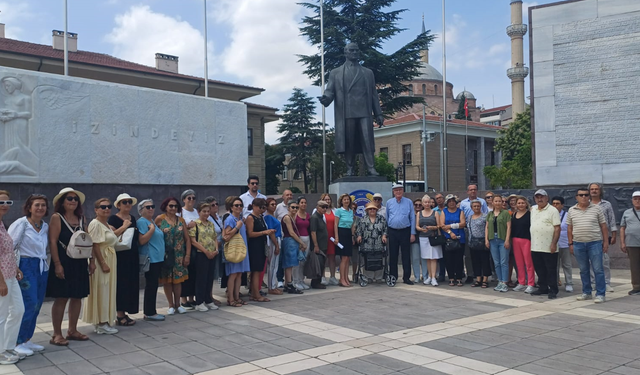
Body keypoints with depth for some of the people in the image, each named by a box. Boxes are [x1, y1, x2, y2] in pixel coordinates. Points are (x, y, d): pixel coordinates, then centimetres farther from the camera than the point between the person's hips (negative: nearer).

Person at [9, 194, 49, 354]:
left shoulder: (45, 226, 12)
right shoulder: (21, 224, -7)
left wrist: (45, 263, 8)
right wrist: (15, 268, -15)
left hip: (42, 268, 7)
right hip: (27, 267, -7)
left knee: (37, 305, 8)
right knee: (29, 304, -11)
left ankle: (27, 340, 19)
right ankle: (18, 342, 1)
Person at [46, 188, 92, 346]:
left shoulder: (82, 218, 11)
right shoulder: (57, 217, -7)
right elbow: (52, 242, -13)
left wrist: (92, 260, 8)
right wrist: (57, 264, -19)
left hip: (80, 263, 6)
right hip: (63, 262, -6)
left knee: (77, 297, 10)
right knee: (61, 298, -3)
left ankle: (72, 330, 22)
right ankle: (57, 334, 5)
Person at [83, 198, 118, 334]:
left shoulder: (107, 225, 16)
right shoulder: (95, 224, -12)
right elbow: (95, 246, -19)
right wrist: (103, 264, -23)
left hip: (109, 260, 9)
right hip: (101, 261, -9)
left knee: (107, 291, 12)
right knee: (101, 291, -4)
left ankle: (103, 322, 19)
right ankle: (101, 324, 2)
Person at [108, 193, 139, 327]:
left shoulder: (133, 218, 16)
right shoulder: (114, 219, -6)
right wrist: (124, 226, -18)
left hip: (132, 256, 8)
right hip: (120, 256, -7)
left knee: (131, 284, 8)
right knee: (121, 284, -5)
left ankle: (123, 313, 17)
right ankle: (120, 315, 3)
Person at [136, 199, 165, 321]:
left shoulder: (152, 221, 17)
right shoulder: (141, 222, -11)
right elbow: (141, 241, -20)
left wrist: (162, 231, 13)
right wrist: (152, 229, -22)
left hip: (158, 258, 9)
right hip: (150, 259, -9)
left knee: (153, 285, 13)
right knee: (151, 285, -6)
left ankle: (150, 311, 20)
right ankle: (149, 313, 1)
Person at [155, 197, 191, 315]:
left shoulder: (181, 221, 7)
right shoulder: (159, 219, -2)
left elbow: (187, 239, 6)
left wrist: (187, 255, 0)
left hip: (179, 255, 2)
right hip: (165, 255, -2)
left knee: (178, 279, 6)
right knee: (167, 280, 4)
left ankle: (177, 304, 18)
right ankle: (171, 305, 15)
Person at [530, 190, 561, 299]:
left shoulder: (553, 211, -7)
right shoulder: (533, 209, 12)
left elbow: (557, 228, -11)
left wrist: (554, 244, -18)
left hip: (549, 248, -6)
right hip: (535, 247, 6)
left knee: (551, 270, 1)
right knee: (539, 270, 14)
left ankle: (553, 290, 8)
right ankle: (543, 288, 24)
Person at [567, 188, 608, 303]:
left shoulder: (596, 208, 2)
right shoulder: (571, 211, 7)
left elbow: (603, 226, 3)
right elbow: (569, 228, 10)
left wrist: (606, 242, -1)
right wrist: (570, 243, 6)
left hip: (595, 243, -2)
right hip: (578, 244, 3)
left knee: (598, 269, -2)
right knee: (584, 270, 11)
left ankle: (600, 294, 3)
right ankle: (586, 292, 21)